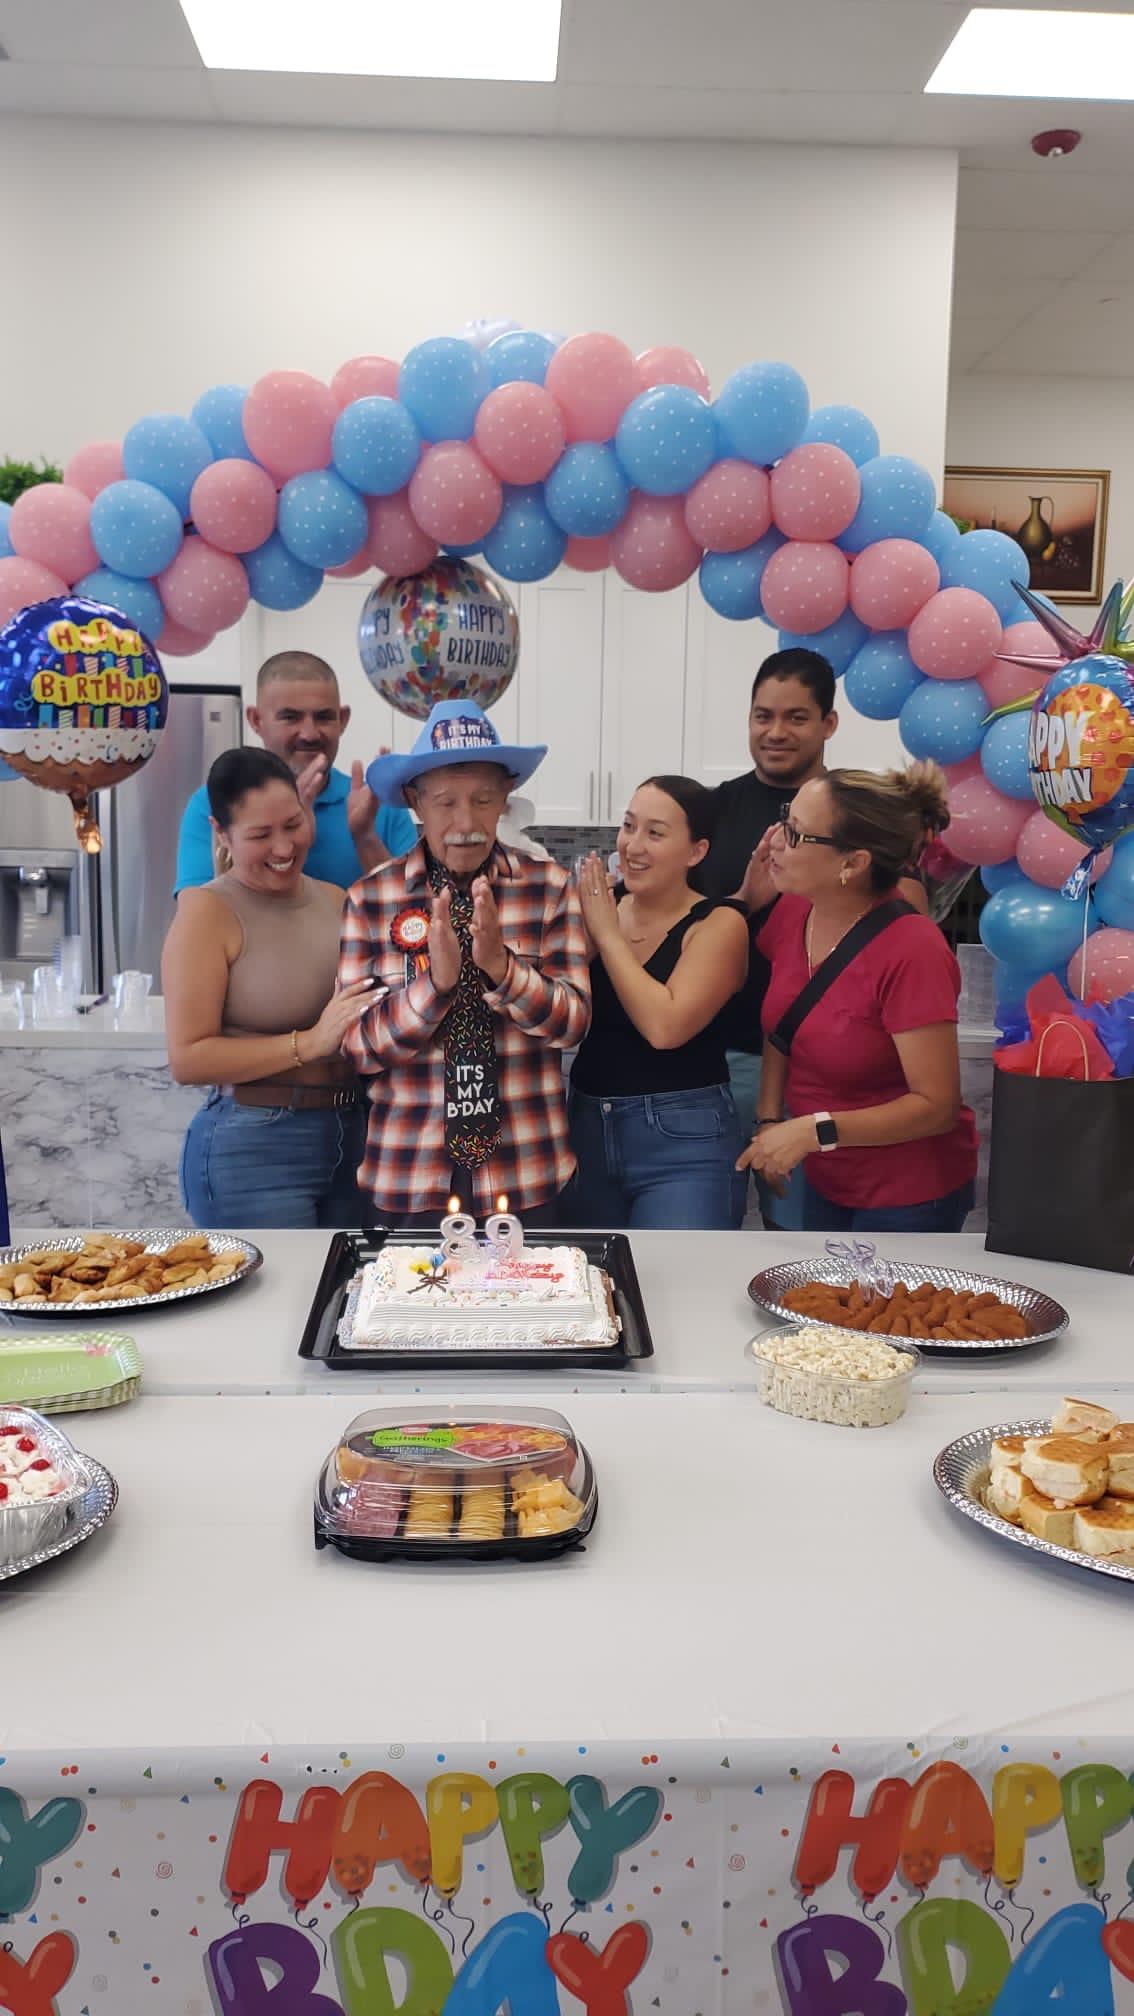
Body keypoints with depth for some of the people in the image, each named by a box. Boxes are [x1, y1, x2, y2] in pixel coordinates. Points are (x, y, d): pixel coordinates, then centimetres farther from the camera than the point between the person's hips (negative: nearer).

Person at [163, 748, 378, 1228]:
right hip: (255, 1148, -6)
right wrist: (309, 1043, -20)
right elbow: (187, 1059, -15)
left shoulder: (335, 899, 9)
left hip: (354, 1135, 6)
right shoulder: (207, 910, -9)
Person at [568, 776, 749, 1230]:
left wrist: (609, 935, -14)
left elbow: (664, 1027, -23)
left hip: (684, 1141, -5)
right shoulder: (599, 902, 3)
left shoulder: (719, 923, -9)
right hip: (587, 1125, 5)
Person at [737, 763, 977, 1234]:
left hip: (908, 1197, -6)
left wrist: (814, 1130, -29)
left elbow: (937, 1105, -23)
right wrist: (769, 1121, -2)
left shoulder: (911, 952, -27)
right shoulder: (792, 912, -8)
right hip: (825, 1181, 7)